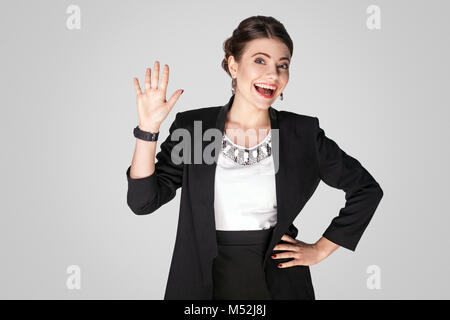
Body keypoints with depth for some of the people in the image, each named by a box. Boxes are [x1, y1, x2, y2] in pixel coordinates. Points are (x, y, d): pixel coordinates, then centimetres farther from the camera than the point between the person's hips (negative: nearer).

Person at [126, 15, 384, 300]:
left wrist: (320, 250, 1)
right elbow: (144, 201, -9)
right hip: (205, 283, 0)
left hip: (278, 283, 0)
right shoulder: (192, 127, -5)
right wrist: (148, 129, -19)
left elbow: (367, 189, 4)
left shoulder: (304, 134, -5)